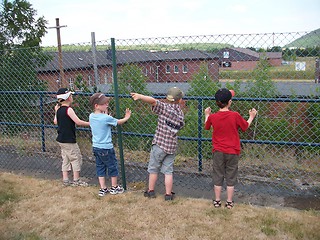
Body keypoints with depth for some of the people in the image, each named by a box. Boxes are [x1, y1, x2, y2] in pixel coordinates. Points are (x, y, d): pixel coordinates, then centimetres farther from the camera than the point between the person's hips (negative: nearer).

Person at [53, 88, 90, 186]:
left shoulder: (58, 109, 6)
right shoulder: (68, 109, -17)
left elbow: (55, 122, 18)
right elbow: (78, 122, -23)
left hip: (61, 139, 8)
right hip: (69, 139, -8)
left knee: (66, 159, 15)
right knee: (76, 158, 3)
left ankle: (65, 179, 19)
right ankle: (76, 180, 8)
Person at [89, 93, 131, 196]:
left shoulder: (91, 116, 0)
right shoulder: (106, 118, -20)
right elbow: (118, 122, -4)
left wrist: (105, 113, 10)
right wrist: (126, 118, 12)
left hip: (96, 147, 7)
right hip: (106, 148, -6)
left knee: (100, 167, 16)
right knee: (113, 167, 13)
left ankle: (103, 189, 22)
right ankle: (114, 187, 27)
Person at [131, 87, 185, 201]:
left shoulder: (164, 107, -10)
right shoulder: (181, 113, 5)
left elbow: (153, 100, -27)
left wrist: (139, 96, -39)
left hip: (159, 144, -4)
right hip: (172, 146, 4)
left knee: (153, 169, 12)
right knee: (168, 171, 11)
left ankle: (150, 191, 24)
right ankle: (168, 194, 14)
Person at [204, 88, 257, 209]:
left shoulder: (212, 117, -9)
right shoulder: (235, 115, -15)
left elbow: (206, 127, 12)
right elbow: (245, 127, 3)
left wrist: (207, 115, 29)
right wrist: (251, 116, 20)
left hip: (218, 151, 1)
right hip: (232, 151, -1)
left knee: (218, 176, 13)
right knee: (230, 177, 12)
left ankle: (217, 201, 21)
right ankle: (229, 202, 21)